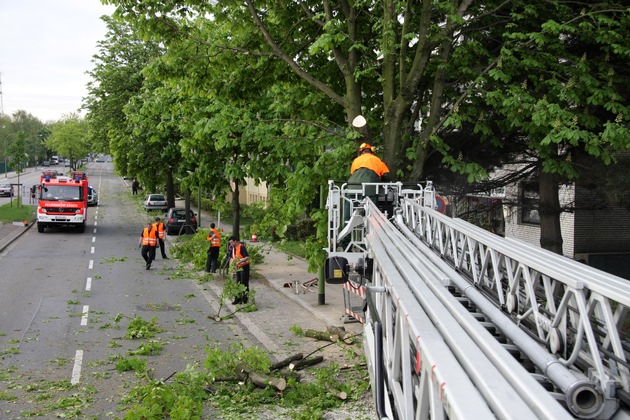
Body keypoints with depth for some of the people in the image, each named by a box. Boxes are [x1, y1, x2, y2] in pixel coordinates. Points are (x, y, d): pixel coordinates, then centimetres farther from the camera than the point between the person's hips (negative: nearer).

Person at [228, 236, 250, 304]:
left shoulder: (241, 247, -18)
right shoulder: (233, 248, 8)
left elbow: (247, 257, -25)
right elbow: (232, 257, 20)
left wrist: (240, 261, -35)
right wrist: (231, 263, 2)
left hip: (244, 267, -9)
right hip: (238, 267, 9)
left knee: (244, 283, -3)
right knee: (238, 283, 11)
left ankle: (244, 300, 2)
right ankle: (238, 298, 18)